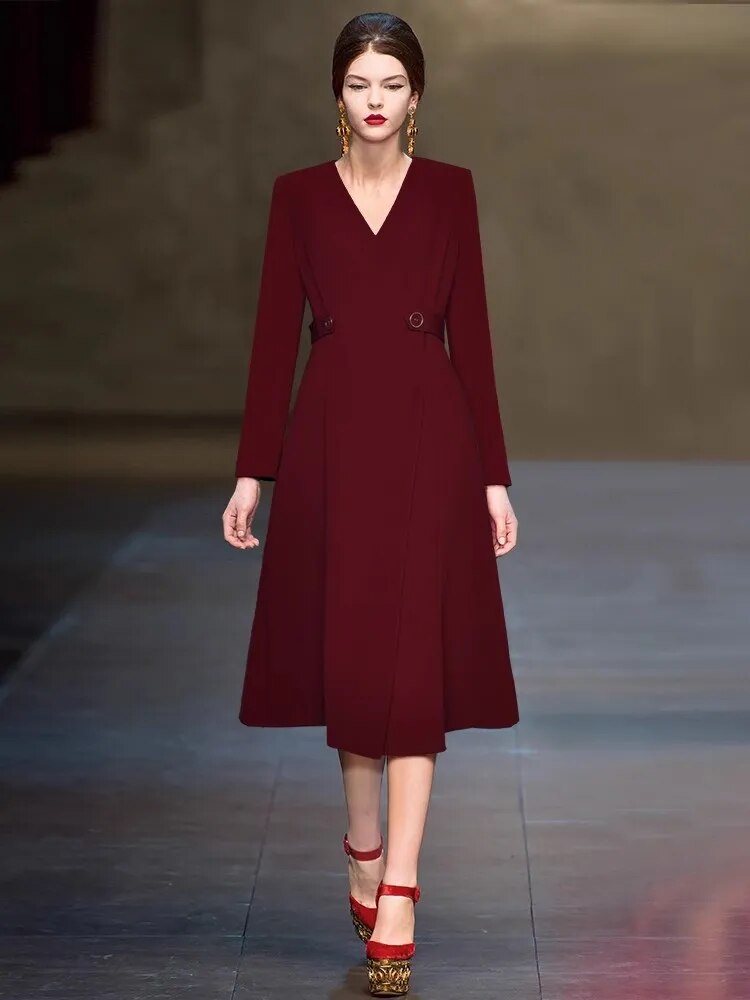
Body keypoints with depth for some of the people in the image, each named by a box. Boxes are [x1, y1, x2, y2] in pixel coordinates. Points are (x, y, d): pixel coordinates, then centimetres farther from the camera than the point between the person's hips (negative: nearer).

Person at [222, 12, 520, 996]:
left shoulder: (449, 189, 4)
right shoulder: (299, 195, 5)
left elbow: (471, 332, 3)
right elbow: (275, 334, 4)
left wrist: (494, 475, 0)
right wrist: (252, 471, 0)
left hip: (428, 435, -1)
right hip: (332, 436, 1)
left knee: (415, 658, -6)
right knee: (346, 651, 8)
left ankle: (397, 900, -6)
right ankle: (363, 854, 28)